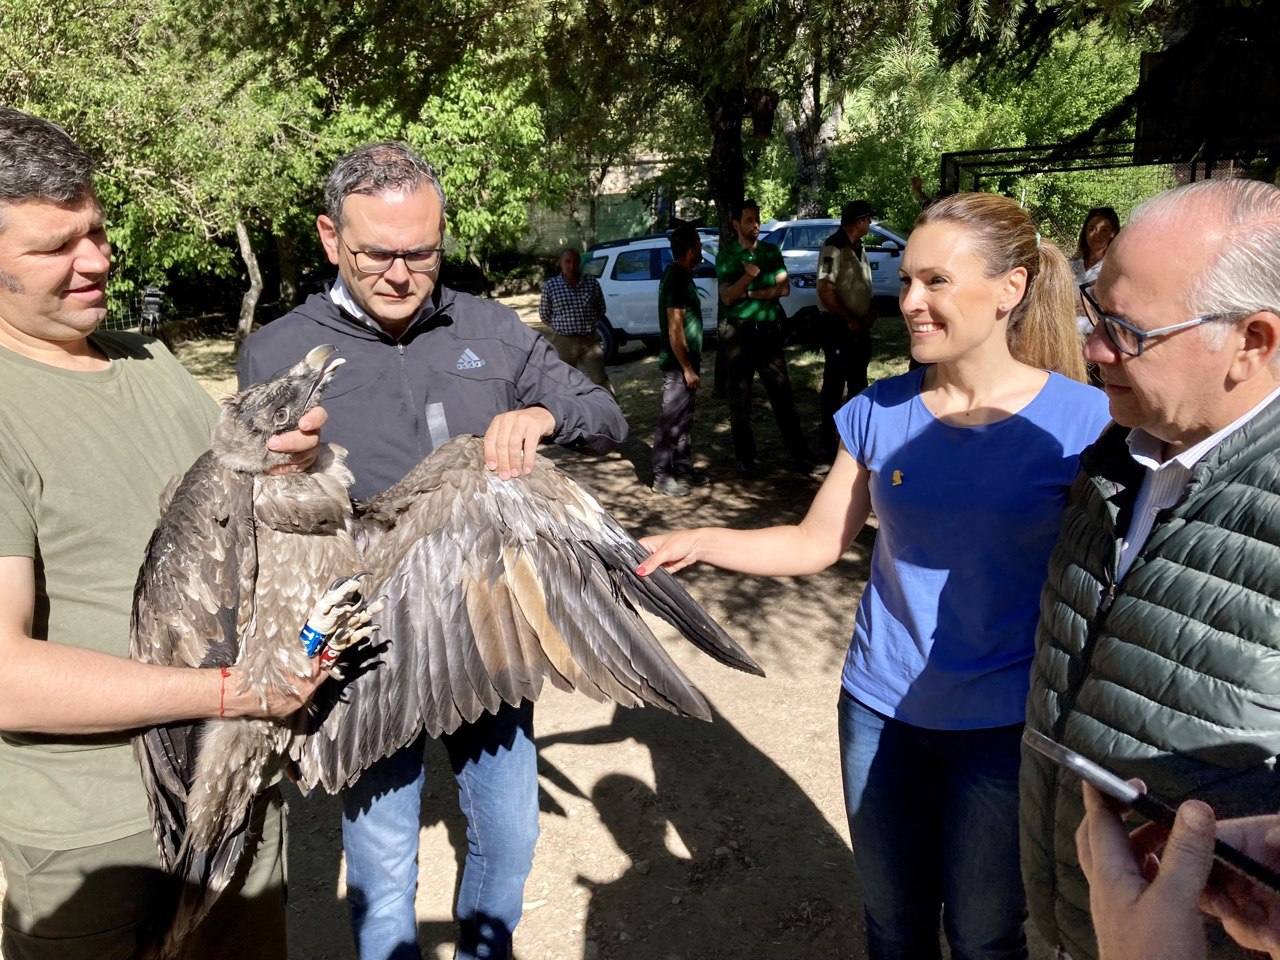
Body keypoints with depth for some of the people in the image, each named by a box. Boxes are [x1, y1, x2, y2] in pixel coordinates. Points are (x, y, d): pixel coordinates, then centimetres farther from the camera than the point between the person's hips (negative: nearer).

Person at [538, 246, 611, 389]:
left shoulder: (592, 283, 2)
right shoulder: (550, 286, -3)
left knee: (599, 381, -2)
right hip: (563, 342, 0)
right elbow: (544, 315, 7)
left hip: (590, 340, 1)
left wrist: (592, 325, 6)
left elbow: (601, 309, 15)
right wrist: (562, 327, 6)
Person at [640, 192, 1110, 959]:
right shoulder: (880, 411, -3)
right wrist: (700, 543, -10)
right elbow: (819, 543, 2)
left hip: (1004, 726, -3)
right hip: (881, 710, 3)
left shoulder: (1080, 420, -12)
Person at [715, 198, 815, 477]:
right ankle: (745, 459, 12)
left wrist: (751, 293, -11)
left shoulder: (771, 251, 9)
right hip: (738, 332, -1)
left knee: (782, 394, 0)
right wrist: (748, 276, -22)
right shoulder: (726, 256, 2)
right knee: (740, 398, 4)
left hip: (769, 329, 1)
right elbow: (727, 297, -7)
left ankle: (800, 454, 3)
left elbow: (784, 288, 0)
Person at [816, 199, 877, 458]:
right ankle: (829, 442, 6)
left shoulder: (857, 246, 12)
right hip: (839, 326, -9)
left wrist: (869, 312, 4)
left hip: (859, 326, 9)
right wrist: (849, 320, -17)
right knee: (834, 384, -2)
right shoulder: (834, 248, -17)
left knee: (858, 382, 18)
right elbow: (825, 291, -23)